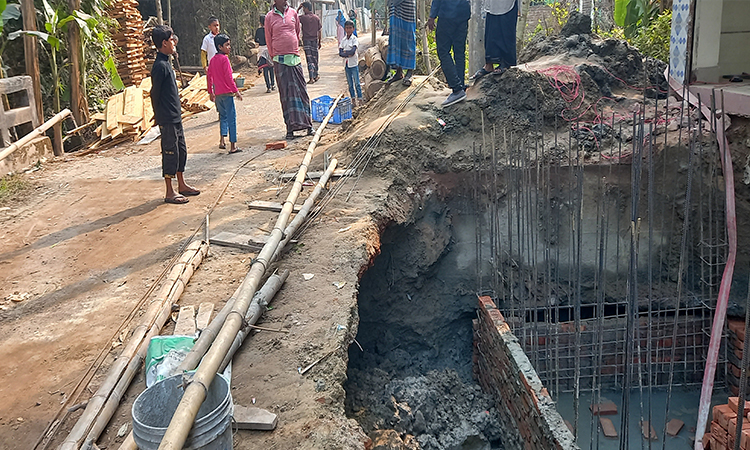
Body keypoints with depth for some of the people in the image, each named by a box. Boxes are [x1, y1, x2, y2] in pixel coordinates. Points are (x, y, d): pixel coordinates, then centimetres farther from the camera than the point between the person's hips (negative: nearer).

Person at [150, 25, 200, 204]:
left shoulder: (166, 63, 13)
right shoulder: (160, 66, -17)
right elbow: (155, 93, -16)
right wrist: (159, 115, -7)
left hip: (175, 117, 10)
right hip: (167, 119, -10)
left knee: (181, 150, 16)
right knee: (170, 153, -3)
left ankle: (182, 185, 27)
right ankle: (170, 193, 5)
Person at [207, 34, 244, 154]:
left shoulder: (213, 60, 12)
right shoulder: (225, 59, -10)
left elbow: (209, 76, 16)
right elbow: (229, 77, -15)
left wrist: (211, 92, 23)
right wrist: (236, 91, -12)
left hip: (217, 93, 7)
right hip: (227, 92, -7)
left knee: (223, 116, 18)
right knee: (231, 117, -3)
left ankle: (222, 140, 5)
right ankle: (233, 146, -4)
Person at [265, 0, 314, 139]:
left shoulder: (293, 13, 9)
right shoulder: (269, 17, 2)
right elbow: (268, 39, 7)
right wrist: (274, 56, 7)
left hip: (295, 57, 2)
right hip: (279, 60, -2)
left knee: (301, 90, 2)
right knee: (285, 93, -1)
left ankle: (308, 124, 7)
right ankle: (290, 128, 1)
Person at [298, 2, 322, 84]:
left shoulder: (303, 17, -9)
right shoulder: (317, 18, 4)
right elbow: (320, 31, 6)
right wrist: (320, 41, 13)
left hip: (306, 40, -3)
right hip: (315, 40, 3)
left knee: (309, 59, -4)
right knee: (315, 58, 15)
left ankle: (311, 78, -9)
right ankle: (316, 75, 25)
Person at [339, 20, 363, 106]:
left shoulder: (355, 39, -4)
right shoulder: (343, 40, 9)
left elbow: (353, 51, -18)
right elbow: (340, 53, -2)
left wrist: (345, 52, -7)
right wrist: (348, 54, -15)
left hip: (354, 64, -5)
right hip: (346, 64, 5)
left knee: (357, 83, -4)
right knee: (350, 83, 8)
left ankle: (360, 99, 0)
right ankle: (353, 99, 14)